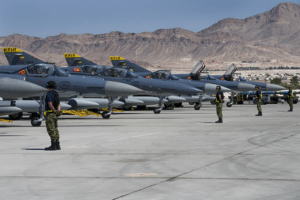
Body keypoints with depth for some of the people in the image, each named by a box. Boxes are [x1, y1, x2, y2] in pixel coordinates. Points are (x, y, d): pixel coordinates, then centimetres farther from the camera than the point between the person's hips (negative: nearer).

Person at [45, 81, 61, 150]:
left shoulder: (49, 94, -13)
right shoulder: (56, 94, 16)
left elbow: (50, 104, -21)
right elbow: (58, 104, 9)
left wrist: (55, 111, -15)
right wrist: (58, 110, -5)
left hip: (50, 114, -9)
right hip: (55, 115, 9)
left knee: (51, 130, -8)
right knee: (55, 129, 11)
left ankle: (53, 145, -11)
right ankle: (57, 145, 11)